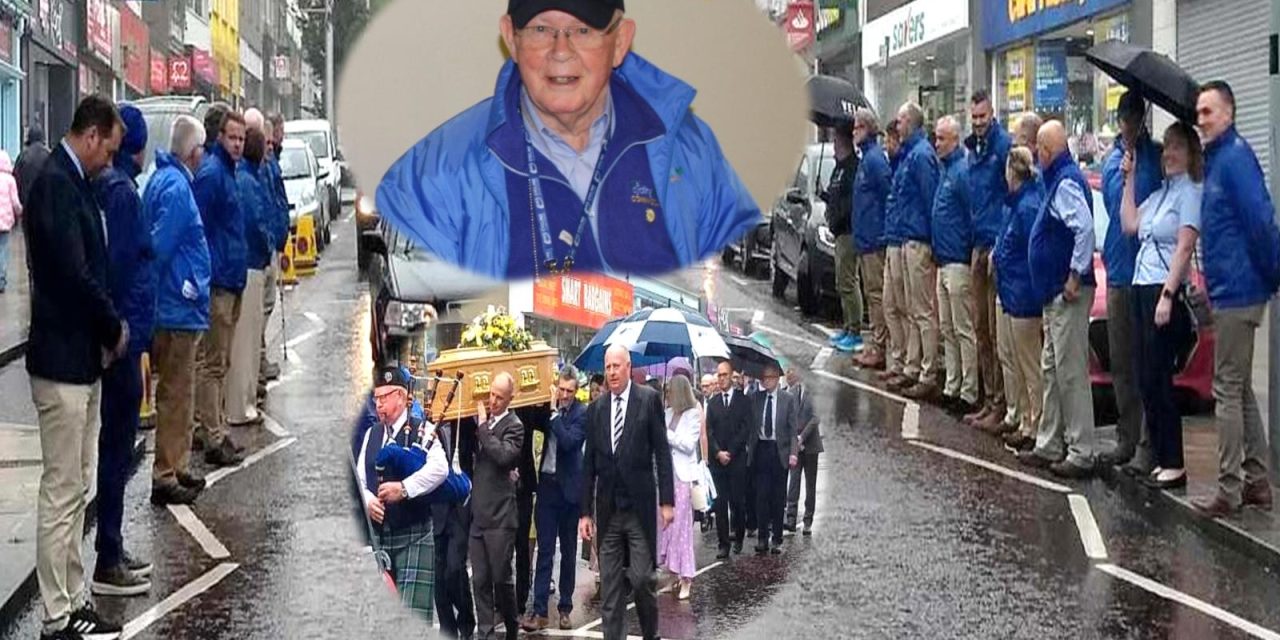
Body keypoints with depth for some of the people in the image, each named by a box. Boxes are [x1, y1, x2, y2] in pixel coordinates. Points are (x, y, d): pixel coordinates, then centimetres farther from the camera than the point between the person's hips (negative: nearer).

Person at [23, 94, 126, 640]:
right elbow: (72, 273, -22)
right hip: (63, 359, -10)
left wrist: (108, 327, 4)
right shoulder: (55, 183, -17)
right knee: (61, 492, -2)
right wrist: (114, 328, -9)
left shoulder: (73, 182, 12)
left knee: (76, 489, 14)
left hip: (83, 356, 10)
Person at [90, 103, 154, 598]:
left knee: (116, 445, 15)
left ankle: (113, 551, 25)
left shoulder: (108, 186, 11)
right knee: (117, 449, -2)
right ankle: (108, 564, 6)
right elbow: (122, 267, -20)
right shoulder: (121, 191, -15)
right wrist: (126, 331, -17)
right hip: (123, 335, -9)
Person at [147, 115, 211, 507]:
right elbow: (159, 247, -23)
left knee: (178, 392, 18)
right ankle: (165, 478, 5)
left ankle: (176, 468, 27)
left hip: (177, 308, 10)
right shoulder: (176, 188, -18)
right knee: (175, 395, -2)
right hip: (178, 308, -10)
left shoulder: (166, 180, 12)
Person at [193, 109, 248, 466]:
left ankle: (210, 429, 23)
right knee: (212, 363, -6)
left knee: (219, 361, 15)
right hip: (218, 280, -10)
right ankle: (213, 439, -2)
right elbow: (198, 228, -19)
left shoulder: (227, 171, 16)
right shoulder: (211, 173, -14)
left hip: (230, 280, 10)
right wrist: (207, 276, -22)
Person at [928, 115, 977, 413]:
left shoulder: (963, 170, -14)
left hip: (958, 263, -10)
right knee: (947, 329, 14)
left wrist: (971, 255, -14)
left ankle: (969, 394, -1)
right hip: (943, 262, 10)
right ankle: (952, 388, 20)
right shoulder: (944, 169, 15)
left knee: (964, 331, -5)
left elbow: (973, 216, -16)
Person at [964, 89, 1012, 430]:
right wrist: (977, 242, 16)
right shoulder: (973, 149, 16)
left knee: (997, 329, -7)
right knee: (981, 328, 13)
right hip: (979, 244, 9)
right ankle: (989, 400, 21)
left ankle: (1001, 404, -2)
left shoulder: (1004, 144, -11)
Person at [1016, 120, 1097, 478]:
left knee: (1071, 372, -7)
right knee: (1052, 370, 15)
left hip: (1068, 294, -11)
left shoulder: (1067, 182, -16)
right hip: (1054, 294, 11)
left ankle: (1081, 453, -2)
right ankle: (1049, 446, 23)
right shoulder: (1058, 180, 16)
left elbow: (1085, 228, -28)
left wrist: (1075, 277, -23)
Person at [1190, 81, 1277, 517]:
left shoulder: (1235, 157, -15)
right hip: (1230, 289, 10)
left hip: (1236, 292, -10)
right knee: (1240, 390, 15)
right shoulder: (1216, 158, 15)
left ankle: (1230, 490, 1)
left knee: (1228, 391, -5)